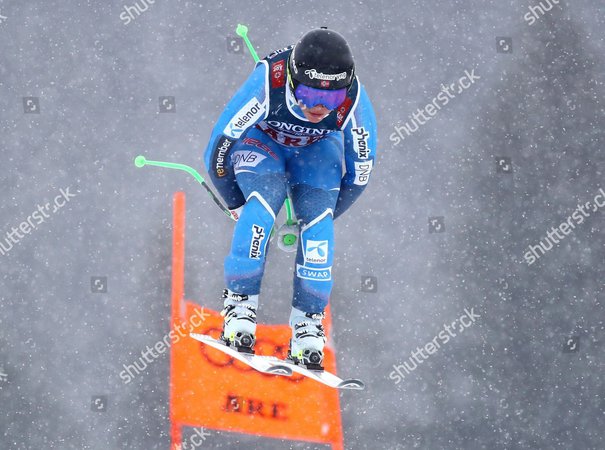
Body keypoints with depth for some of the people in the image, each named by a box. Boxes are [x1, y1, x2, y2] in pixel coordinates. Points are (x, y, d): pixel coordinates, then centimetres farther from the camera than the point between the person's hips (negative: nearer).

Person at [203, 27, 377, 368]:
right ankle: (240, 304, -22)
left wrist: (319, 216, -3)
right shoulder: (267, 85, -40)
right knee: (263, 204, -29)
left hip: (317, 149, 2)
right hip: (260, 140, -2)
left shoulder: (355, 102, -33)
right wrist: (237, 204, -10)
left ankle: (308, 323, -13)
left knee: (317, 222, -21)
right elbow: (220, 146, -25)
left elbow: (361, 168, -13)